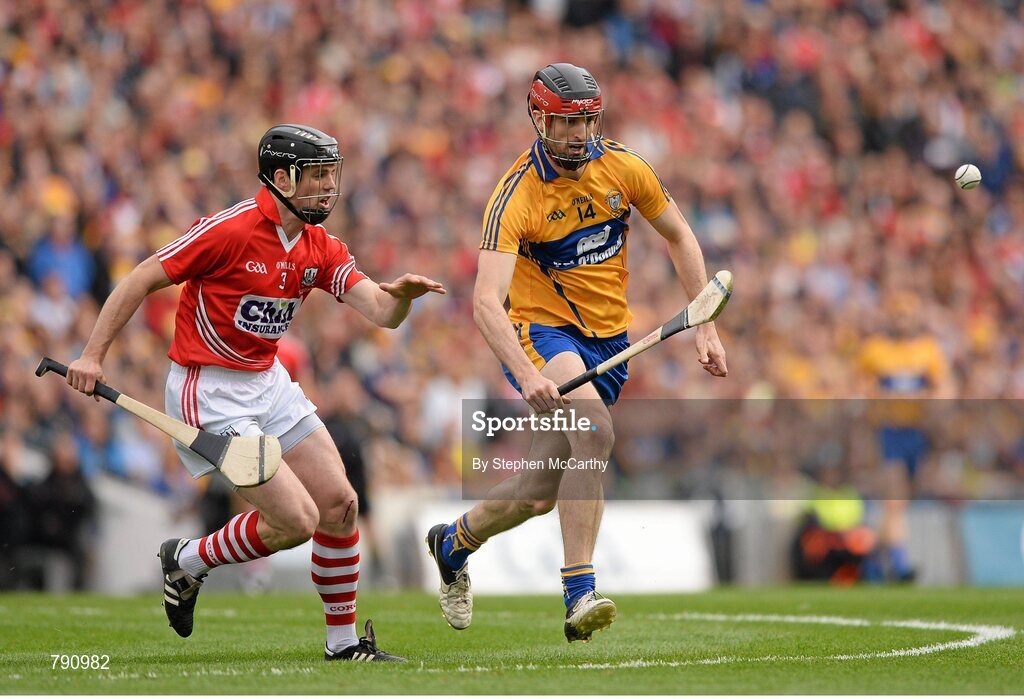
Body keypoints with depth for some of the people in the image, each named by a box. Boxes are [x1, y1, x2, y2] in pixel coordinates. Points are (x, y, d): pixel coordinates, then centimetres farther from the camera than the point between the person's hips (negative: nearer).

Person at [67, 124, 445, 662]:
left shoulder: (321, 249, 3)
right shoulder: (230, 230, -18)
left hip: (268, 383, 8)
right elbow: (142, 279, -14)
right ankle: (188, 561, 13)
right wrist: (93, 354, -19)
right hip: (209, 393, -8)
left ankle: (344, 642, 15)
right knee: (296, 521, -12)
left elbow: (382, 313, -6)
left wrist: (402, 294, -30)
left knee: (339, 505, 2)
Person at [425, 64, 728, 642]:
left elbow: (679, 237, 10)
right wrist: (526, 374, -45)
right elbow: (487, 302, -30)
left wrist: (705, 326, 3)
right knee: (595, 432, -33)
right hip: (541, 330, -5)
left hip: (609, 339, 5)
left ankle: (453, 542, 32)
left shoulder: (623, 168, -6)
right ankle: (580, 595, -32)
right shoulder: (516, 197, -20)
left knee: (544, 491, 3)